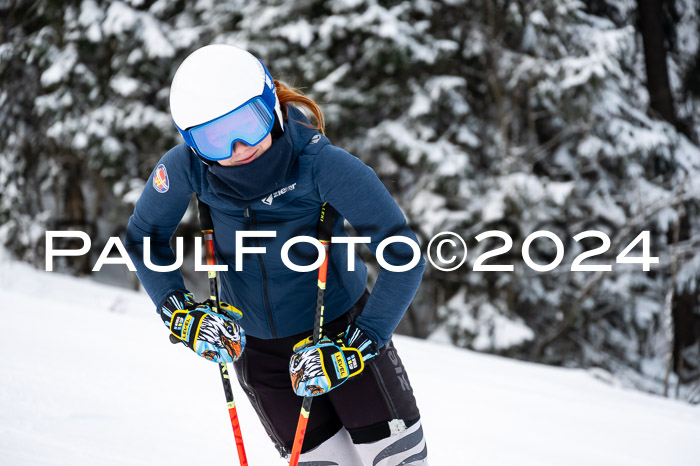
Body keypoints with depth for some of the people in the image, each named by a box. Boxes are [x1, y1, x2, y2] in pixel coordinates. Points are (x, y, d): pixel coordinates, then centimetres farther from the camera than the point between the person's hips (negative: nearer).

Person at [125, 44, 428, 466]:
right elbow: (144, 237, 0)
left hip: (340, 330, -2)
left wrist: (355, 346, -30)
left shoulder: (323, 164, -29)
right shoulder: (187, 167, -20)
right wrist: (180, 313, -13)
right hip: (256, 348, 2)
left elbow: (405, 258, -26)